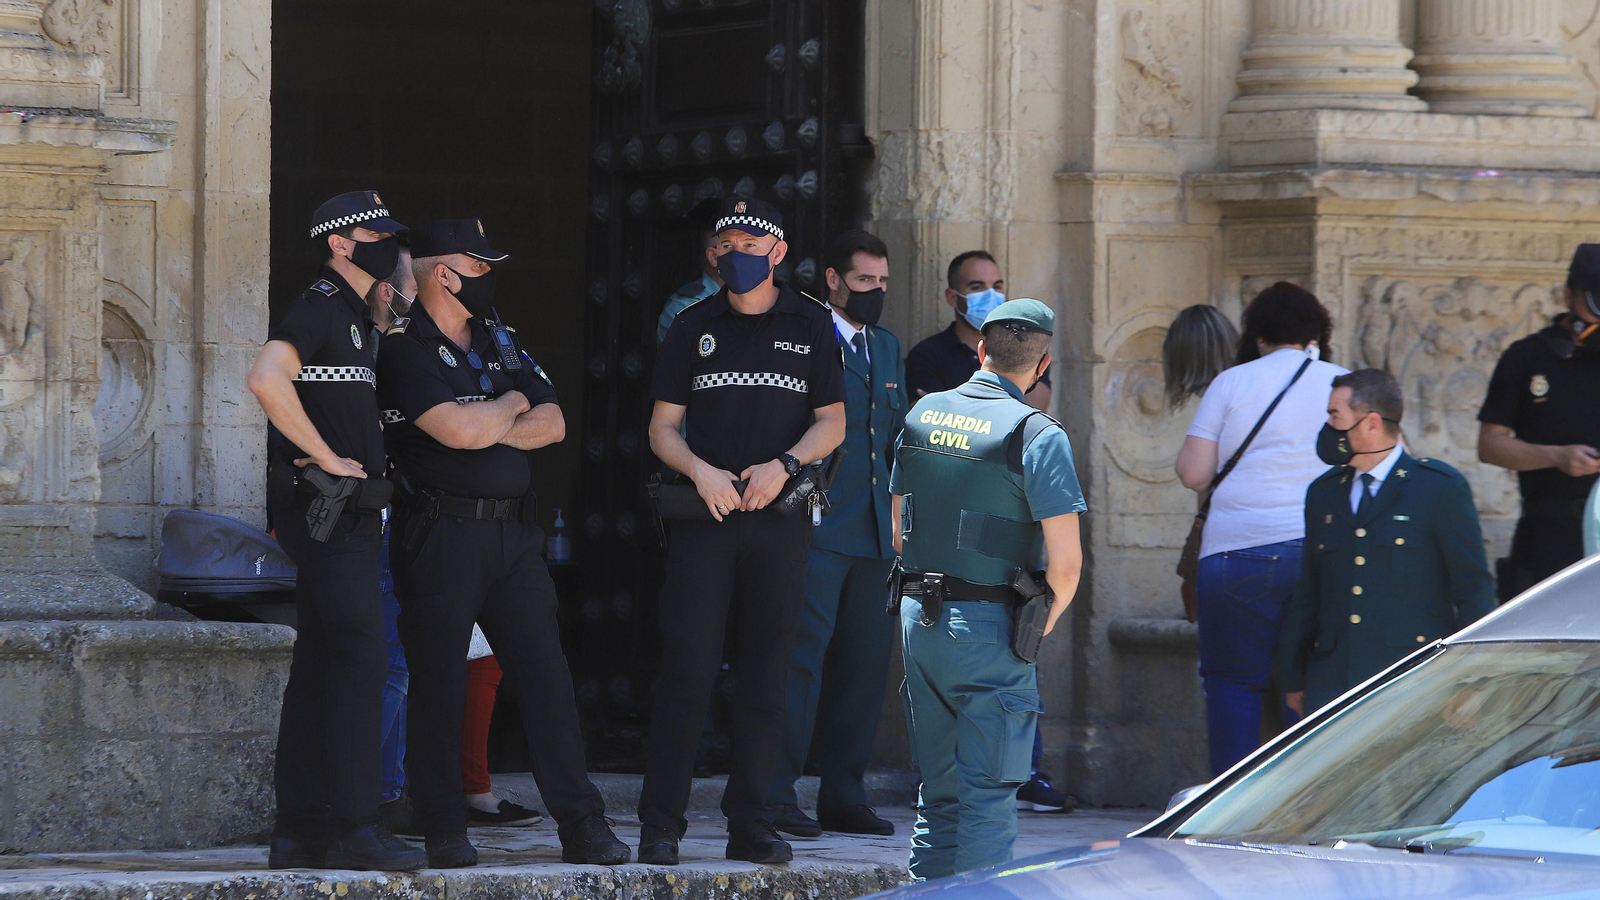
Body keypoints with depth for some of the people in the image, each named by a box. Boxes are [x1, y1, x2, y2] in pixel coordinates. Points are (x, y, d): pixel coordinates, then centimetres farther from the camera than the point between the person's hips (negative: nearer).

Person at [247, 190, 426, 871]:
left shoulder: (354, 316, 21)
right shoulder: (321, 306, -10)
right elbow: (267, 378, -27)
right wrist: (326, 456, -20)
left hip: (349, 515, 10)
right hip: (327, 509, -10)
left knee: (321, 664, 8)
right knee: (360, 656, -14)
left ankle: (300, 833, 10)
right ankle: (352, 828, -16)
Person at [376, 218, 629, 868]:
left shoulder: (500, 341, 17)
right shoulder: (404, 350, -7)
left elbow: (552, 423, 8)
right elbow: (460, 431, -19)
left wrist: (488, 428, -8)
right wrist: (512, 406, 0)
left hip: (512, 534, 6)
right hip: (439, 538, -6)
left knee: (546, 674, 1)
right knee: (439, 686, -1)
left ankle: (581, 826, 0)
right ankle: (444, 832, 6)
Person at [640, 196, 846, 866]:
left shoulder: (811, 326, 10)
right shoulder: (694, 327, 10)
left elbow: (832, 422, 7)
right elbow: (662, 427, 8)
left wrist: (782, 466, -11)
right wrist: (699, 470, -11)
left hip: (779, 514, 1)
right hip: (703, 512, -1)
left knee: (764, 673, 1)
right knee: (687, 667, -8)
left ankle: (751, 824, 5)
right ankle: (659, 827, -7)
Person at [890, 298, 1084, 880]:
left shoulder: (921, 415, 8)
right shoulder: (1037, 435, -12)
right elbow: (1066, 562, -15)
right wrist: (1043, 625, 1)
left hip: (918, 616, 6)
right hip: (989, 627, -6)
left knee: (939, 788, 15)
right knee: (988, 796, -1)